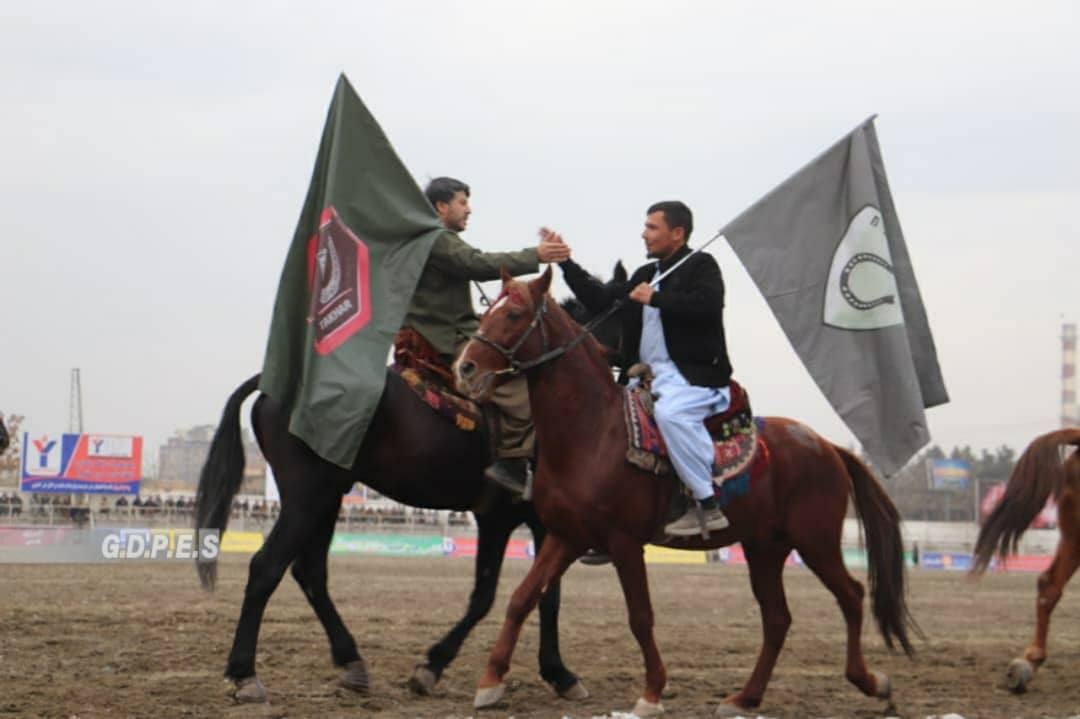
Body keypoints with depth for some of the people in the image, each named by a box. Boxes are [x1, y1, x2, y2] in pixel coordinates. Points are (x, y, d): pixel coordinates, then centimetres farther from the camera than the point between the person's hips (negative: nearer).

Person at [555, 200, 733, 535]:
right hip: (649, 377, 9)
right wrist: (565, 262, 18)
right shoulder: (645, 275, 22)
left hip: (694, 374, -9)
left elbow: (707, 305, -19)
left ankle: (708, 506, -32)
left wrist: (655, 298, -15)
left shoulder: (701, 266, 0)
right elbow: (600, 300, 22)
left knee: (670, 412, -37)